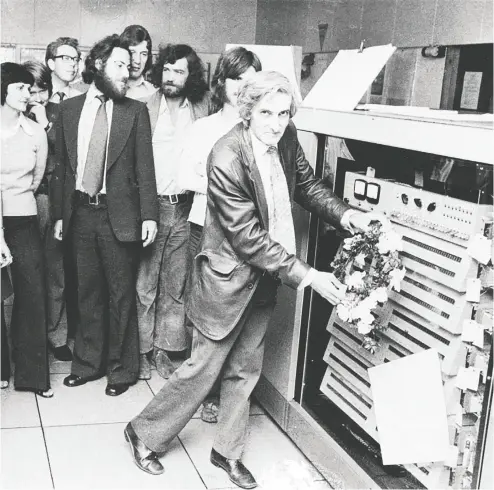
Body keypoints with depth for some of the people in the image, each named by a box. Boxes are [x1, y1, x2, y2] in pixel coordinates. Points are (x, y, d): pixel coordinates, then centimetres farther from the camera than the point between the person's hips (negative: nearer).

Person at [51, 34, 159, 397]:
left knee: (121, 294, 5)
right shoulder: (69, 109, 8)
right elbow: (62, 165, 9)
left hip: (119, 215, -3)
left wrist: (149, 215, -10)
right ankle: (89, 363, 27)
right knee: (88, 292, 13)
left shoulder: (135, 111, 1)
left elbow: (145, 166, -3)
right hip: (80, 214, 3)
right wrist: (59, 213, 6)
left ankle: (122, 369, 19)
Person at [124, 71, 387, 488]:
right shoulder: (227, 159, -27)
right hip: (229, 277, -7)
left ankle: (228, 452, 34)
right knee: (203, 368, 6)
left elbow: (306, 183, 11)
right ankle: (145, 434, 29)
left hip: (264, 278, 7)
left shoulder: (286, 138, -6)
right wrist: (306, 276, -26)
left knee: (245, 369, 17)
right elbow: (249, 237, -26)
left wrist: (343, 213, -8)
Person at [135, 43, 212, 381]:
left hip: (185, 207, 3)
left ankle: (164, 348, 21)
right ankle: (141, 350, 15)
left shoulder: (203, 106, 7)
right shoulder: (145, 106, -2)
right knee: (144, 283, 3)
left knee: (175, 284, 10)